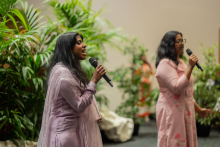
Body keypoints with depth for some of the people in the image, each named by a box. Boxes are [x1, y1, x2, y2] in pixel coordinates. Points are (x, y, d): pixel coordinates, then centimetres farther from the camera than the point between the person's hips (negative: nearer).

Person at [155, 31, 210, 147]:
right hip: (172, 111, -9)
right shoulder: (165, 64, -12)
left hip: (185, 111, 9)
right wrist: (190, 67, -23)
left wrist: (198, 109, 23)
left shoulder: (180, 62, 17)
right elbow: (177, 87, -24)